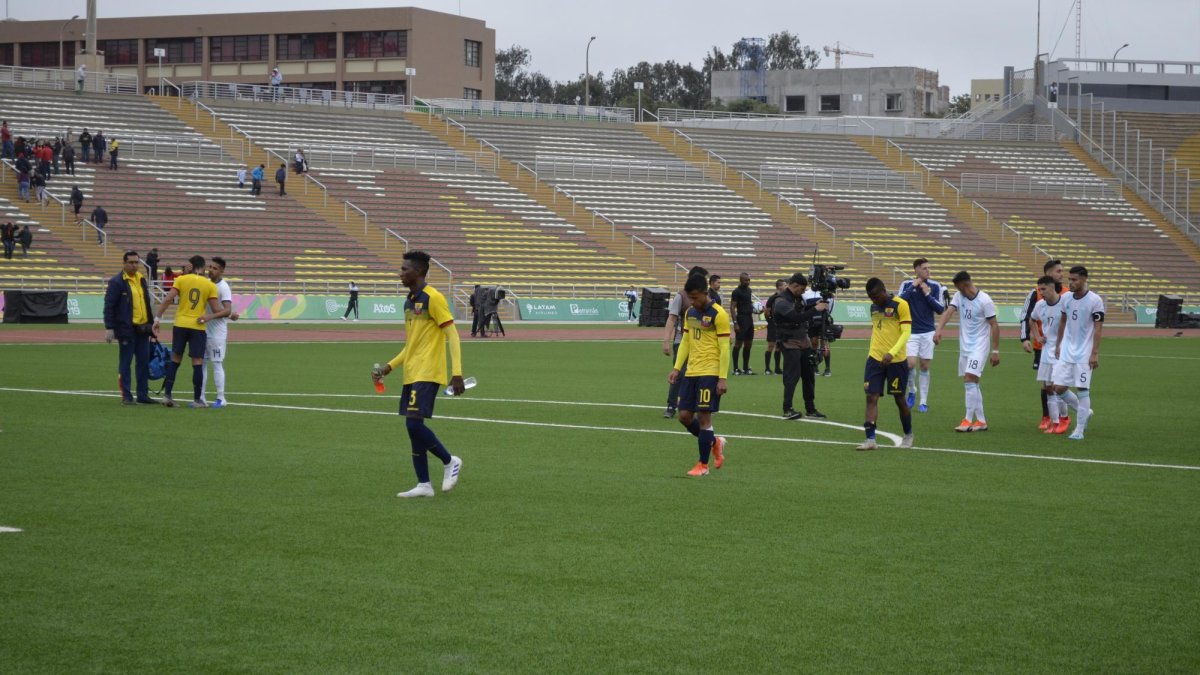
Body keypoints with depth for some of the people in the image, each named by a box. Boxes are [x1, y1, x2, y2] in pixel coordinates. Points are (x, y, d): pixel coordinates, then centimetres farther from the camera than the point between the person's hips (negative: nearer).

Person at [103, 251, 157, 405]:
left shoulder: (142, 280, 13)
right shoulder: (117, 282, -8)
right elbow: (108, 306, -11)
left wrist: (151, 324, 19)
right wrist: (109, 328, -16)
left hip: (143, 328, 7)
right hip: (127, 329, -7)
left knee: (144, 362, 8)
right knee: (125, 362, 0)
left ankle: (143, 395, 15)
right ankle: (126, 396, 5)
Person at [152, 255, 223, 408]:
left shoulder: (181, 279, 0)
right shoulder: (210, 285, -1)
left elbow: (168, 299, -8)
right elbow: (216, 310, -2)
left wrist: (158, 318, -2)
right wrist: (228, 313, 18)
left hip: (180, 325, 1)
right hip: (198, 327, -1)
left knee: (175, 360, 12)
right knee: (197, 363, 2)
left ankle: (167, 395, 9)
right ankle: (197, 400, 4)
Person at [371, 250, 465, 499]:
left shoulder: (433, 298, -10)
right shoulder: (409, 302, 16)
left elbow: (452, 335, -14)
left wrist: (457, 373, -20)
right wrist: (389, 367, 18)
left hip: (427, 374, -9)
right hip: (411, 374, 9)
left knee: (414, 423, -17)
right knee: (413, 427, 6)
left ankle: (450, 461, 2)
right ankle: (424, 485, 11)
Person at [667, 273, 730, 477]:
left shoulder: (718, 314, -11)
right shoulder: (690, 313, 11)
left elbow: (724, 348, -12)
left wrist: (723, 378, -15)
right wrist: (677, 368, 12)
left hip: (710, 373, -7)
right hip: (691, 372, 7)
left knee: (703, 415, -6)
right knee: (684, 416, 5)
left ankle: (703, 465, 4)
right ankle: (715, 442, 27)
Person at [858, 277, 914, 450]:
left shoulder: (900, 305, -10)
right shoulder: (873, 307, 9)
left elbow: (906, 332, -15)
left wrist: (892, 353, -26)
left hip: (896, 360, -5)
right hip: (875, 359, 5)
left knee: (900, 399, 8)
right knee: (871, 397, -7)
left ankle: (908, 436, 28)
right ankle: (870, 439, -9)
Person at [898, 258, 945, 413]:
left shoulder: (935, 286, 0)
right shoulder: (906, 284, -1)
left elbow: (940, 310, -3)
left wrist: (927, 294, -12)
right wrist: (913, 287, -16)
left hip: (928, 332, 1)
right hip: (911, 332, -1)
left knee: (925, 366, 3)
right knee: (910, 364, -12)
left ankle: (923, 401, 12)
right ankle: (912, 390, 16)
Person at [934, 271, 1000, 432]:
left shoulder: (984, 300, -13)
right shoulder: (959, 296, 3)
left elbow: (994, 325, -11)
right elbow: (949, 312, -11)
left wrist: (995, 351, -12)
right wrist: (939, 329, -29)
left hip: (979, 346, -7)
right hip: (964, 346, 7)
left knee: (970, 380, -16)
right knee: (970, 383, 9)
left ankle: (968, 420, -13)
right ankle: (981, 421, 16)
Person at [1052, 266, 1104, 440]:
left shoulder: (1095, 301, -11)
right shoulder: (1066, 298, 5)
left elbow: (1098, 328, -11)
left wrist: (1095, 354, -16)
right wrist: (1058, 345, 17)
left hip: (1084, 354, -6)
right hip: (1066, 352, 6)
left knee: (1082, 390, -5)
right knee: (1059, 388, 2)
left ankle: (1079, 430, 3)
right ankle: (1085, 412, 25)